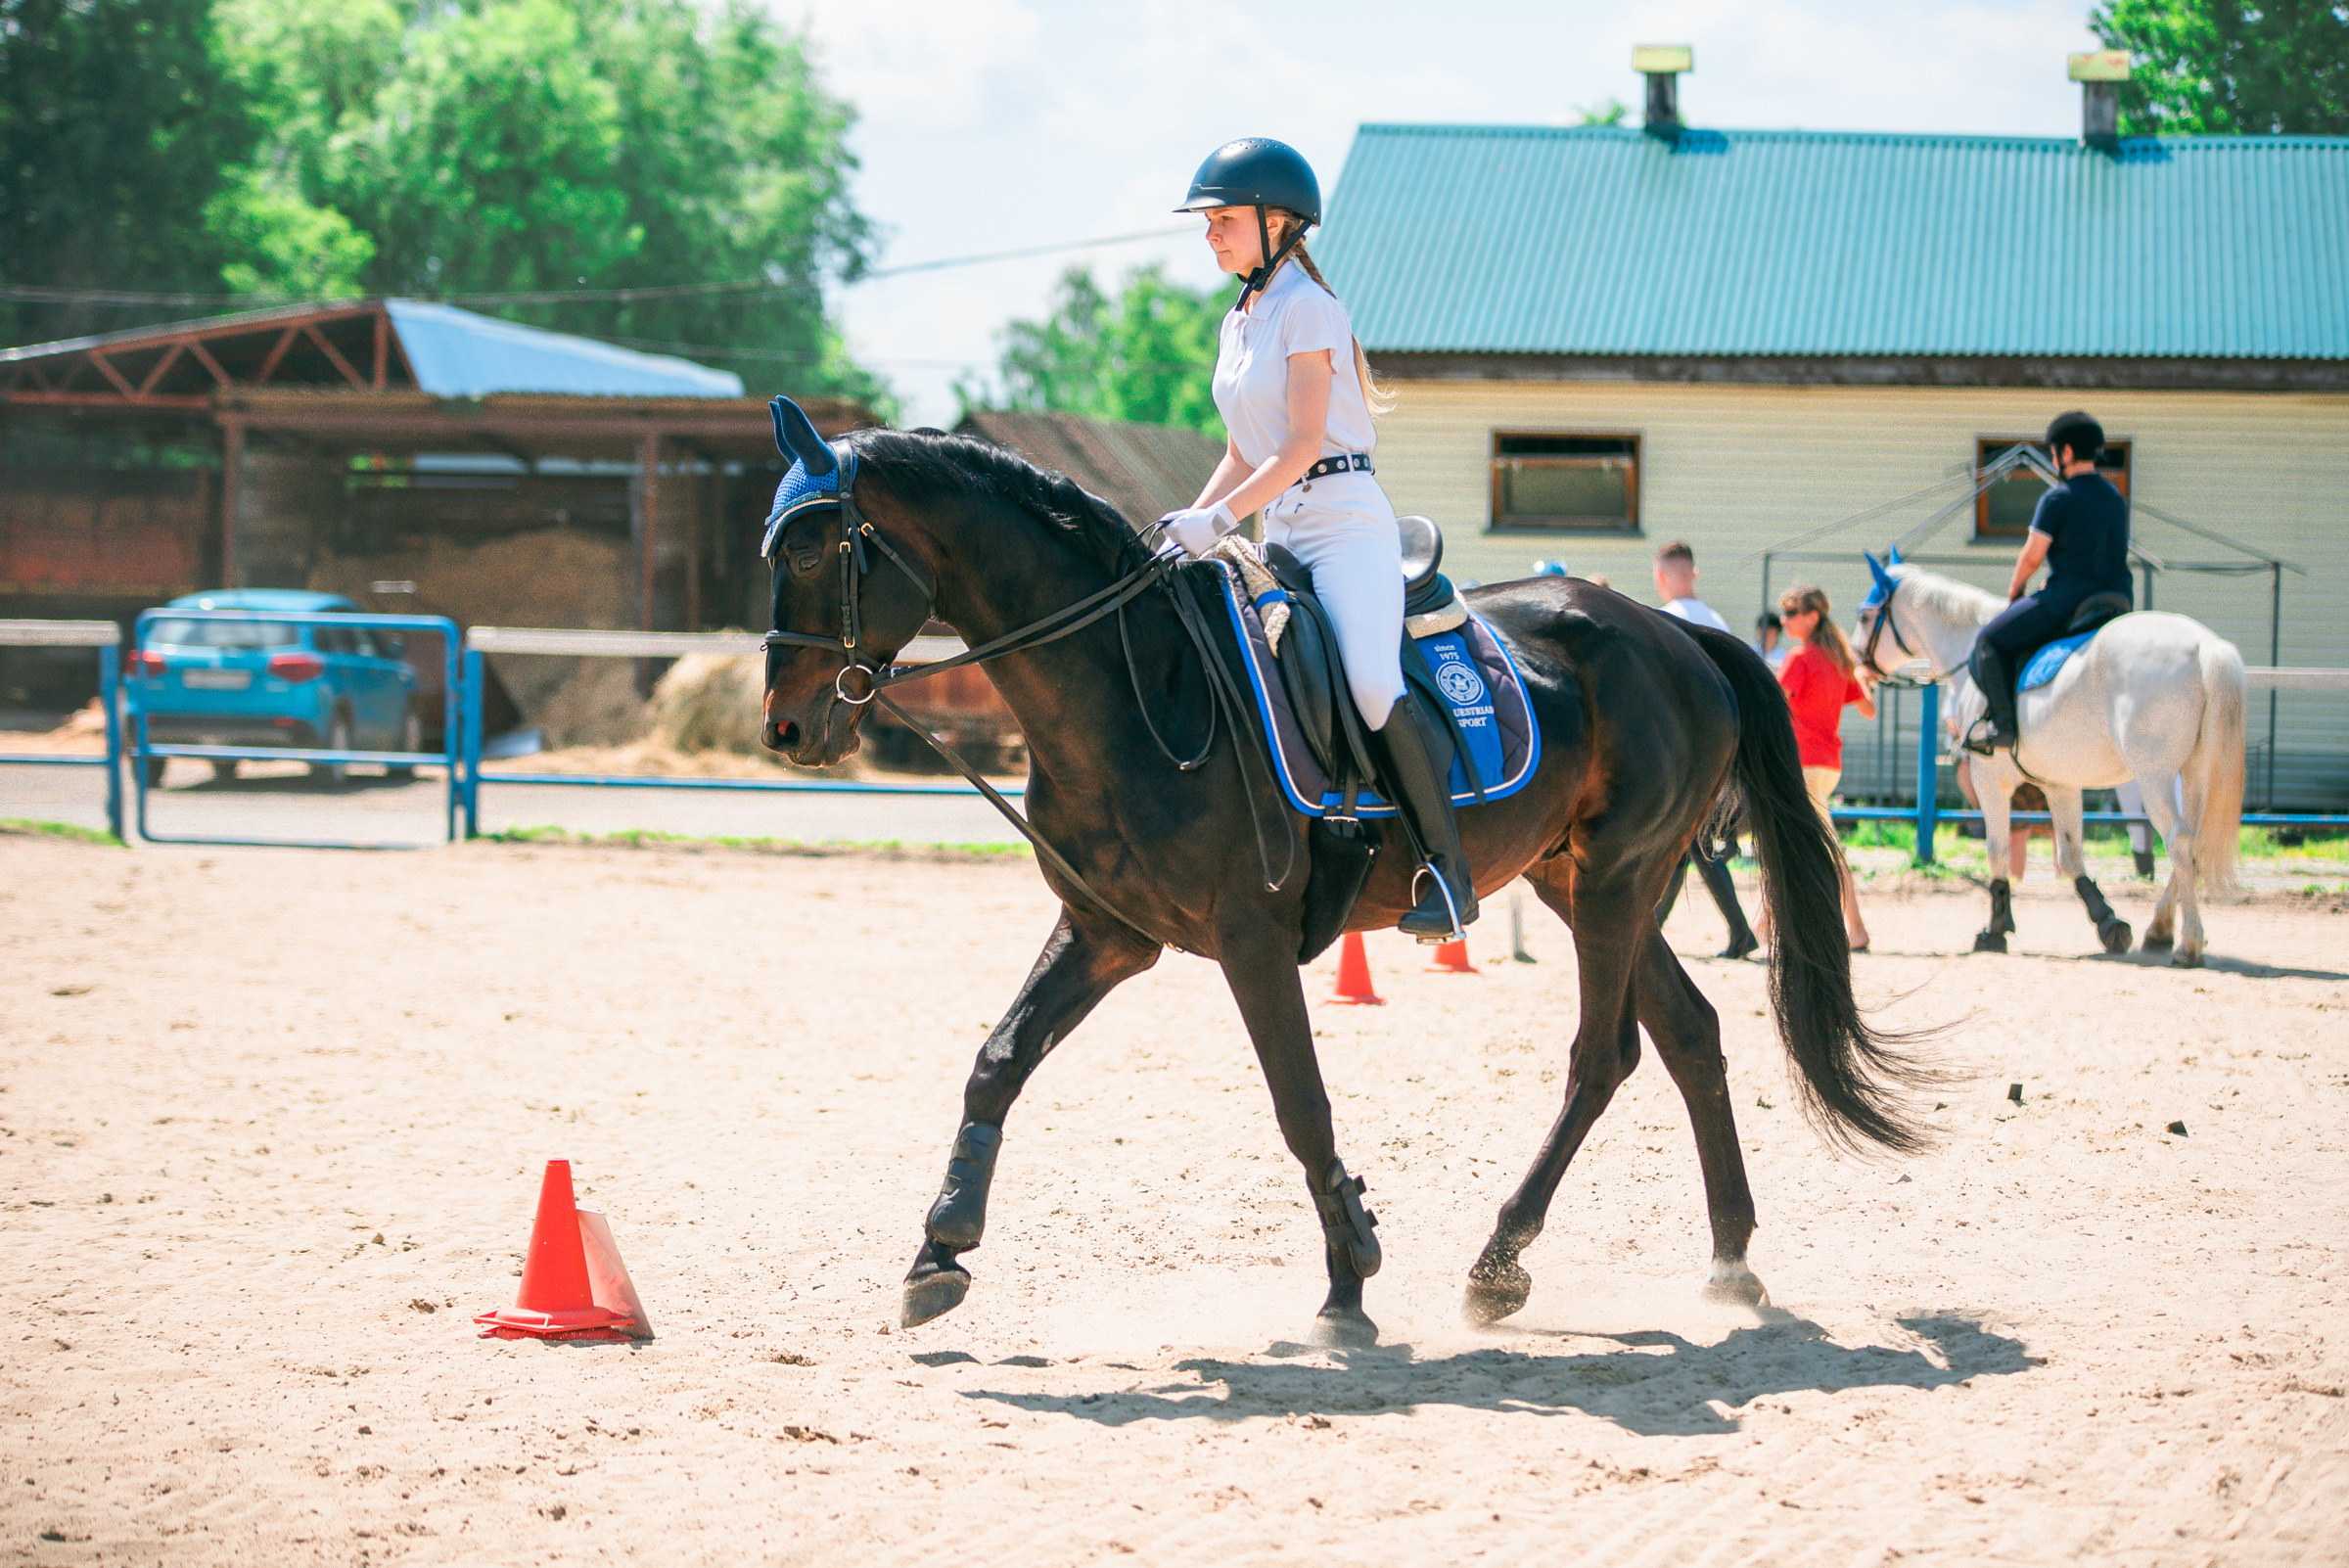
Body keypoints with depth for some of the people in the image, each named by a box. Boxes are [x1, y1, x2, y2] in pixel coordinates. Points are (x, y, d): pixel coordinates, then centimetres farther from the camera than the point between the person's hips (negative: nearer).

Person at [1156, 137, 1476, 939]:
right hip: (1281, 530, 9)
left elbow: (1301, 445, -16)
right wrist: (1188, 523, 4)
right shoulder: (1239, 322, 17)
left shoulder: (1307, 308, -9)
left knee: (1373, 683, -27)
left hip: (1344, 519, -9)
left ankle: (1450, 867, -22)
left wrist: (1220, 519, -23)